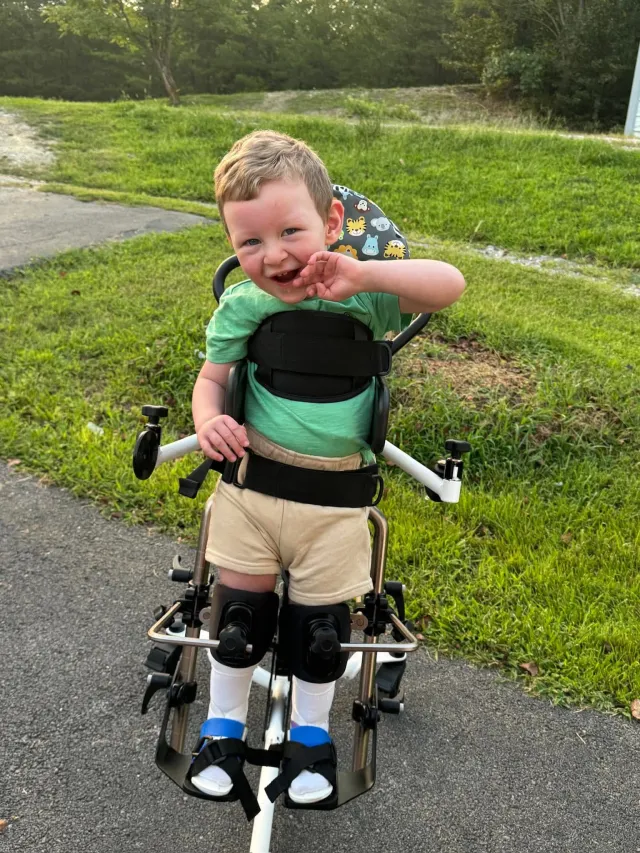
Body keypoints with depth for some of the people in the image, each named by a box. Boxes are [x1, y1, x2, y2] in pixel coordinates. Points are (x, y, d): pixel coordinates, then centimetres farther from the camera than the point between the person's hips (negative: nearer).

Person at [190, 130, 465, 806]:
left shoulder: (359, 296, -10)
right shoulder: (241, 306, -5)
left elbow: (450, 285, -21)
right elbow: (211, 377, 8)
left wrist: (363, 274, -34)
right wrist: (208, 421, -14)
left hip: (333, 497, -1)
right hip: (249, 480, 2)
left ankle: (309, 729, 39)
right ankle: (225, 717, 40)